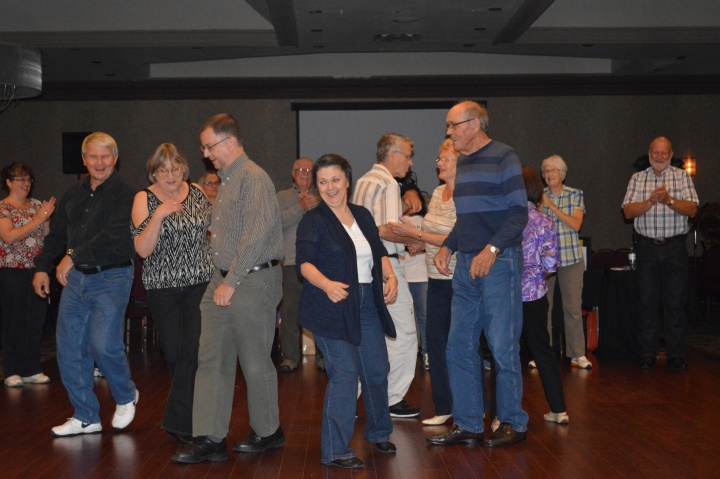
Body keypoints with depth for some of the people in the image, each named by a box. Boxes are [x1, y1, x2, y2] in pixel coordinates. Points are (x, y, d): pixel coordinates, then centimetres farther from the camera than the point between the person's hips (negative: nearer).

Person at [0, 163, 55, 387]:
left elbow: (48, 234, 9)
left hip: (37, 271, 5)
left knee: (36, 322, 6)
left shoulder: (37, 205, 12)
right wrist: (38, 220, -19)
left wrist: (48, 217, -9)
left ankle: (31, 370, 16)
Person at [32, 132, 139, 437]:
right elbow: (57, 234, 21)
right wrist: (42, 266, 12)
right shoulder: (72, 196, 14)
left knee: (103, 345, -14)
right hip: (76, 278, 7)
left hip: (111, 277, -6)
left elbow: (113, 236, -19)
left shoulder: (124, 195, -7)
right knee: (69, 349, 4)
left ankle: (126, 396, 16)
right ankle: (85, 417, 16)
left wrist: (74, 257, -20)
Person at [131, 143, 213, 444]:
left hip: (199, 283, 1)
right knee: (172, 351, 3)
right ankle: (188, 410, 24)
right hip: (162, 286, 0)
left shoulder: (197, 193, 4)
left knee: (193, 348, -9)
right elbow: (143, 250, -11)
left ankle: (179, 422, 1)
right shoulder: (144, 199, -3)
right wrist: (159, 215, -22)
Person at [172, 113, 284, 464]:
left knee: (255, 362, 3)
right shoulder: (227, 180, 17)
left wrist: (231, 282, -18)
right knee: (211, 360, 5)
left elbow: (257, 234, -20)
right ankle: (210, 439, 8)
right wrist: (222, 279, 12)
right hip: (223, 282, 9)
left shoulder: (253, 177, -13)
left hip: (252, 281, -9)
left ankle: (268, 432, 20)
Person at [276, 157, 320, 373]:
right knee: (289, 311, -4)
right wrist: (301, 207, -17)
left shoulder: (321, 197, 18)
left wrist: (316, 205, -13)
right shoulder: (283, 197, 12)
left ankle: (323, 355, 12)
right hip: (292, 263, -1)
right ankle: (289, 357, 3)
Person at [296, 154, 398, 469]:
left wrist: (390, 277, 0)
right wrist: (327, 284, -34)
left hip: (368, 306, 6)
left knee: (377, 370, 12)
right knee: (345, 373, -13)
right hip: (331, 309, -6)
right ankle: (335, 450, -4)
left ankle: (379, 432, 35)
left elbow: (379, 252, 19)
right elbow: (305, 263, -16)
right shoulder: (313, 221, -6)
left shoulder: (362, 215, 13)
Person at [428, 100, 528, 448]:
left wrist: (492, 250, -23)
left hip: (498, 263, -8)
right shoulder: (463, 163, 17)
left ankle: (513, 423, 11)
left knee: (503, 347, -2)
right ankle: (466, 425, 17)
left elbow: (518, 211, -13)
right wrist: (447, 247, 9)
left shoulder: (503, 157, -7)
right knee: (459, 347, 8)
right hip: (466, 264, 8)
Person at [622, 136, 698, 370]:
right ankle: (648, 354, 12)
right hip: (647, 246, 1)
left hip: (675, 247, -1)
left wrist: (668, 200, -20)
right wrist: (651, 201, -17)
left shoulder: (682, 176, 5)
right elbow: (628, 211, -2)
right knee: (647, 300, 4)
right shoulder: (637, 178, 8)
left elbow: (692, 209, -5)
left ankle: (676, 354, 8)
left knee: (675, 301, 1)